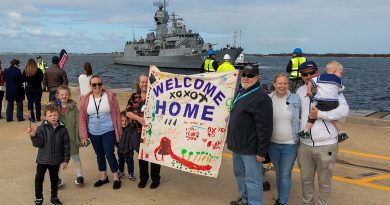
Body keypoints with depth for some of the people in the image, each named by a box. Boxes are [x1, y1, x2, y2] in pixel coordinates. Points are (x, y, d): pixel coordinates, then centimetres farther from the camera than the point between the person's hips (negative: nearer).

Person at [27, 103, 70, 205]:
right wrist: (33, 135, -30)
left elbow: (66, 146, -1)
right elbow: (38, 143, -13)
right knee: (39, 178, 5)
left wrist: (65, 159, -1)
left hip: (56, 160, 1)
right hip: (42, 159, -1)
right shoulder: (42, 128, -8)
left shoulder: (62, 129, -5)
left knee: (54, 179, 15)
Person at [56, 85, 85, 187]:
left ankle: (79, 176, 28)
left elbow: (77, 123, -6)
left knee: (75, 156, 13)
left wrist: (78, 138, -8)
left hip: (71, 137, -1)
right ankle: (58, 178, 27)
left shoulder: (74, 107, -7)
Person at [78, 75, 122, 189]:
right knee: (99, 155, 15)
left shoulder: (110, 96, -7)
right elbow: (82, 118, 2)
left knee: (109, 154, -6)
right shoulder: (85, 99, -1)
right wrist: (83, 135, -1)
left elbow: (117, 114, -4)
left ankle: (116, 178, 11)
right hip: (93, 133, 4)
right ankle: (103, 177, 31)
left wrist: (118, 131, -3)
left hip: (108, 131, -3)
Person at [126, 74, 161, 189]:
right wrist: (138, 118, -15)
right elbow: (128, 112, 2)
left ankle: (155, 179, 20)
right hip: (139, 131, 3)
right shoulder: (134, 97, 7)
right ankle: (143, 178, 29)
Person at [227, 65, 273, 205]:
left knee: (252, 179, 0)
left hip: (250, 148, -9)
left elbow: (265, 128, -22)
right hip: (237, 146, 10)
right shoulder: (240, 93, 12)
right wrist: (231, 141, 22)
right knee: (239, 174, 22)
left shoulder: (261, 98, -18)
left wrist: (262, 152, -22)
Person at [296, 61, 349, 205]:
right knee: (306, 179, 18)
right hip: (304, 145, 4)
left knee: (324, 182, 10)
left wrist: (320, 114, -19)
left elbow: (344, 110, -15)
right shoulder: (300, 91, 7)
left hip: (326, 145, -4)